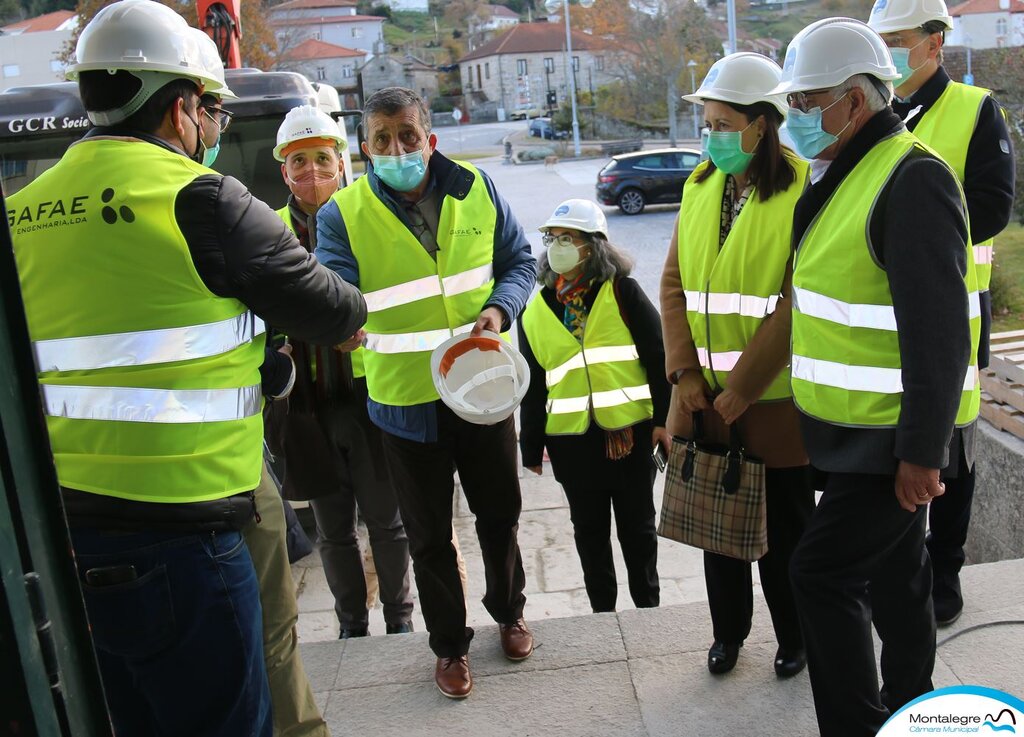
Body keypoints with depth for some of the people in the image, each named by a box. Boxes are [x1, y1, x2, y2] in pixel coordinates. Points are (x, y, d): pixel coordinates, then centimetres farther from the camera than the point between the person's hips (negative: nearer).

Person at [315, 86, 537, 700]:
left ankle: (509, 611, 47)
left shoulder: (475, 191, -2)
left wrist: (500, 308, -13)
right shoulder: (344, 215, -10)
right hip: (407, 398, -2)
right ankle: (450, 644, 36)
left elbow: (519, 260, 6)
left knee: (499, 513, 20)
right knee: (429, 534, 13)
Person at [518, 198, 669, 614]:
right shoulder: (535, 310, 5)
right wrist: (531, 446, 10)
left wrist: (664, 418, -9)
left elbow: (658, 357, -4)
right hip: (571, 439, 2)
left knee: (638, 527, 12)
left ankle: (648, 605, 31)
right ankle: (602, 610, 30)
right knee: (590, 530, 14)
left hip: (630, 430, -2)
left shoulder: (623, 293, -4)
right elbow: (532, 385, 9)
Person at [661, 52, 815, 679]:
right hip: (706, 395, 5)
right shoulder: (700, 186, 4)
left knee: (786, 531, 11)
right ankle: (729, 630, 39)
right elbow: (675, 284, 4)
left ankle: (796, 639, 35)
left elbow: (795, 310, -18)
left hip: (775, 400, -5)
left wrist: (735, 397, -17)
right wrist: (687, 375, -6)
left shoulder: (803, 192, -13)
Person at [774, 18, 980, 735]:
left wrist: (921, 451, -23)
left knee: (823, 570, -6)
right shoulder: (847, 176, 12)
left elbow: (939, 332, -23)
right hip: (859, 427, 9)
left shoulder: (913, 178, -18)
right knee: (893, 569, 19)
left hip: (892, 434, -9)